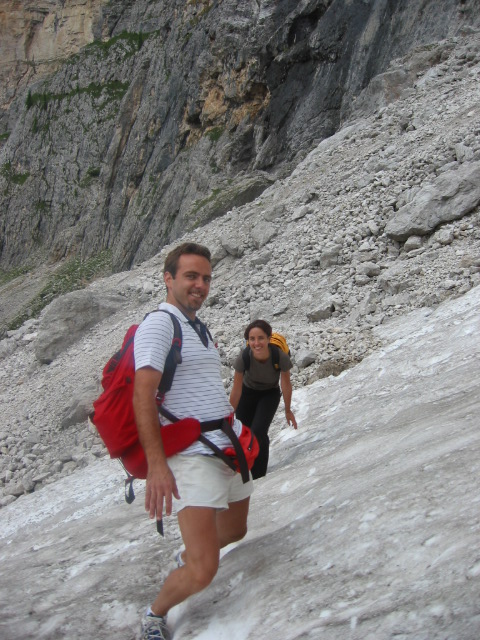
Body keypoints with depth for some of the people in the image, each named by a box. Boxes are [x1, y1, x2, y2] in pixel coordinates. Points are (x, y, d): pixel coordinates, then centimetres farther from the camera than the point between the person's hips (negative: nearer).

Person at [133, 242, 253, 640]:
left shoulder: (199, 328, 16)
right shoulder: (158, 324, -11)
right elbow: (143, 393, -21)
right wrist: (156, 464, -28)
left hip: (231, 446, 9)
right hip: (193, 456, -9)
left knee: (234, 531, 24)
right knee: (203, 572, -13)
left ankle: (187, 557, 53)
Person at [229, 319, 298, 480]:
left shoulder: (281, 357, -34)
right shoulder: (243, 358, -33)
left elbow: (286, 384, -15)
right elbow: (236, 390, -19)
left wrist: (288, 410, -2)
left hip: (270, 394, -1)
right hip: (248, 392, 1)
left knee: (258, 432, -19)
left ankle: (258, 477, -1)